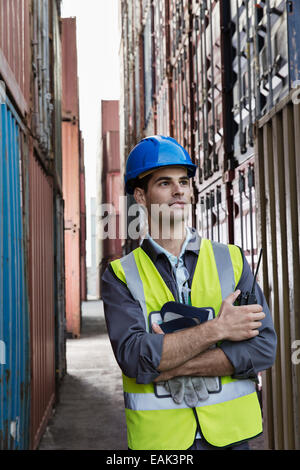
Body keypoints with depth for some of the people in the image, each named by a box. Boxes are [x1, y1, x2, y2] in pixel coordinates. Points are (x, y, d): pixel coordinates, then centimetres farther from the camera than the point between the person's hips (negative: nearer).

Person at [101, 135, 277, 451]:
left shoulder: (231, 260, 3)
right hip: (157, 437, -1)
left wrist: (177, 366, -15)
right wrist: (217, 329, -17)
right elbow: (134, 357, -17)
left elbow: (263, 347, -8)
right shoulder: (120, 276, -2)